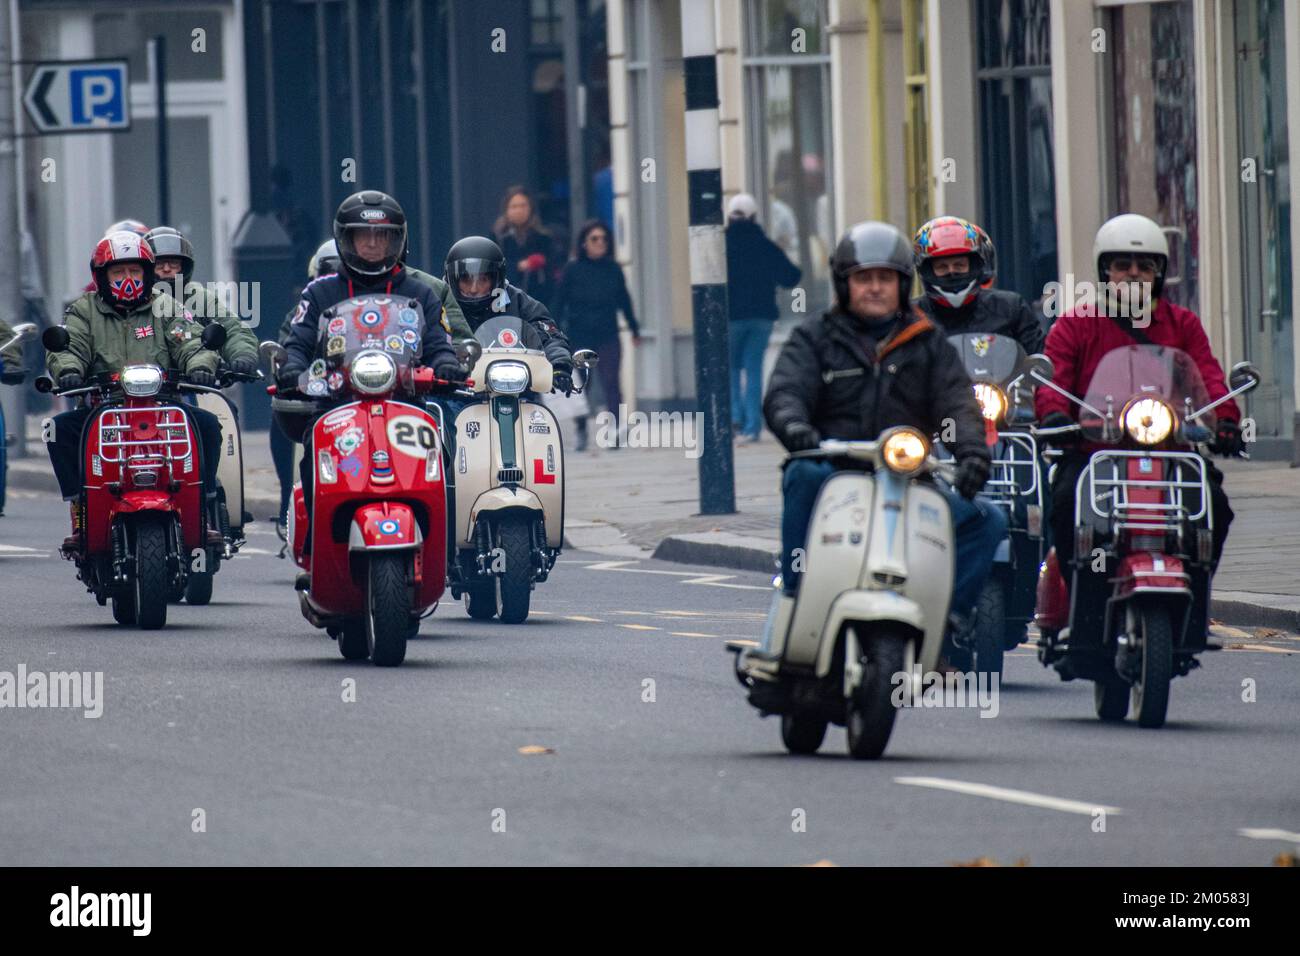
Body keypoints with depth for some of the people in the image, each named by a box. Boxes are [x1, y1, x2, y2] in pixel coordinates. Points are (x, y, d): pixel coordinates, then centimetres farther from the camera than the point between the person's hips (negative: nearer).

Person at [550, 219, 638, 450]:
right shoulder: (572, 270, -1)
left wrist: (634, 330, 18)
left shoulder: (613, 269, 5)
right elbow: (559, 302, 0)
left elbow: (624, 301, 14)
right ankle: (581, 432, 18)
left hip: (607, 338, 0)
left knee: (611, 383, -9)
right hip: (579, 335, 0)